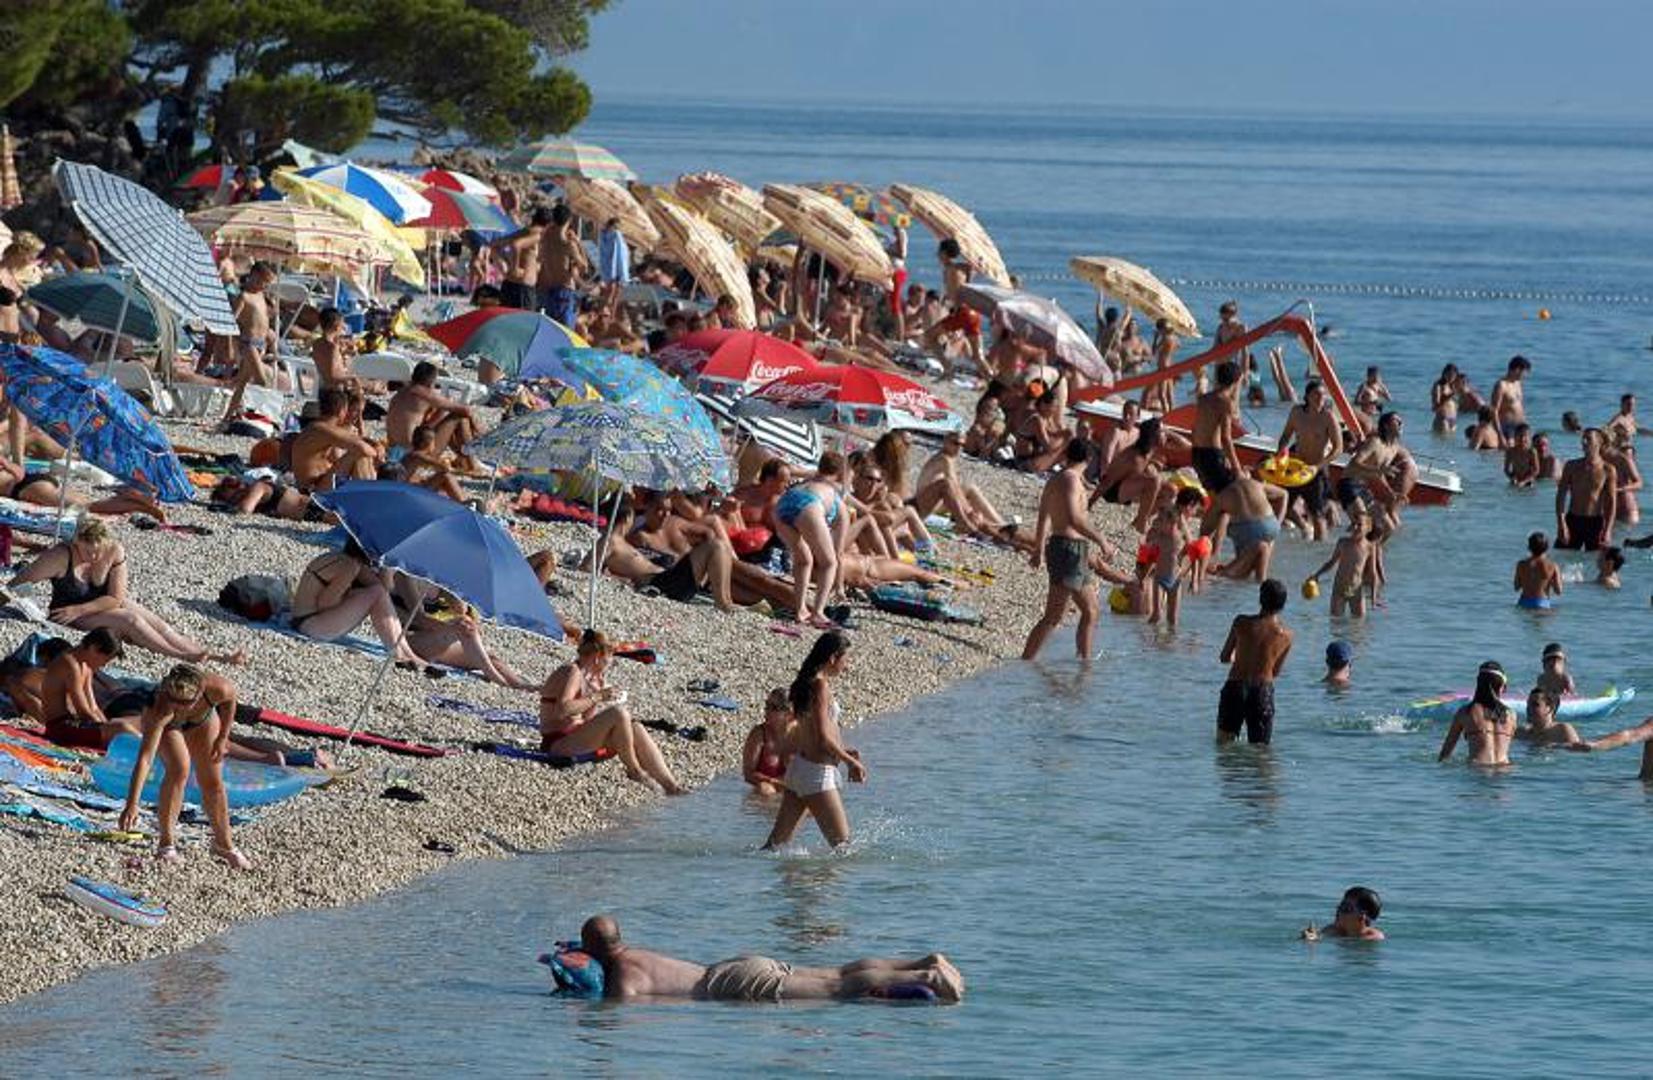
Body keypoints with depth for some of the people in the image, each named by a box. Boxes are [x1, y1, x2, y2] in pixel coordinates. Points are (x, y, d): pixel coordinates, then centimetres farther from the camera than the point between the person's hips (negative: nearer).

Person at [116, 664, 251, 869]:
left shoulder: (218, 689, -41)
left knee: (212, 782, 6)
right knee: (179, 769, -25)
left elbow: (230, 699, -14)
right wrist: (132, 805, -57)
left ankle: (224, 845, 26)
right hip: (167, 725, -3)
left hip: (203, 720, 3)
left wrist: (223, 738, -9)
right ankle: (167, 843, -13)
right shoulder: (161, 711, -47)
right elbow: (145, 758, -51)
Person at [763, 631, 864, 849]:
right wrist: (851, 762, -8)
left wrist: (842, 752, 19)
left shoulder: (805, 683, 13)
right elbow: (822, 738, -19)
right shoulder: (821, 685, -15)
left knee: (778, 842, 10)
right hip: (817, 771, -9)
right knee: (842, 843, -2)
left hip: (798, 766, 9)